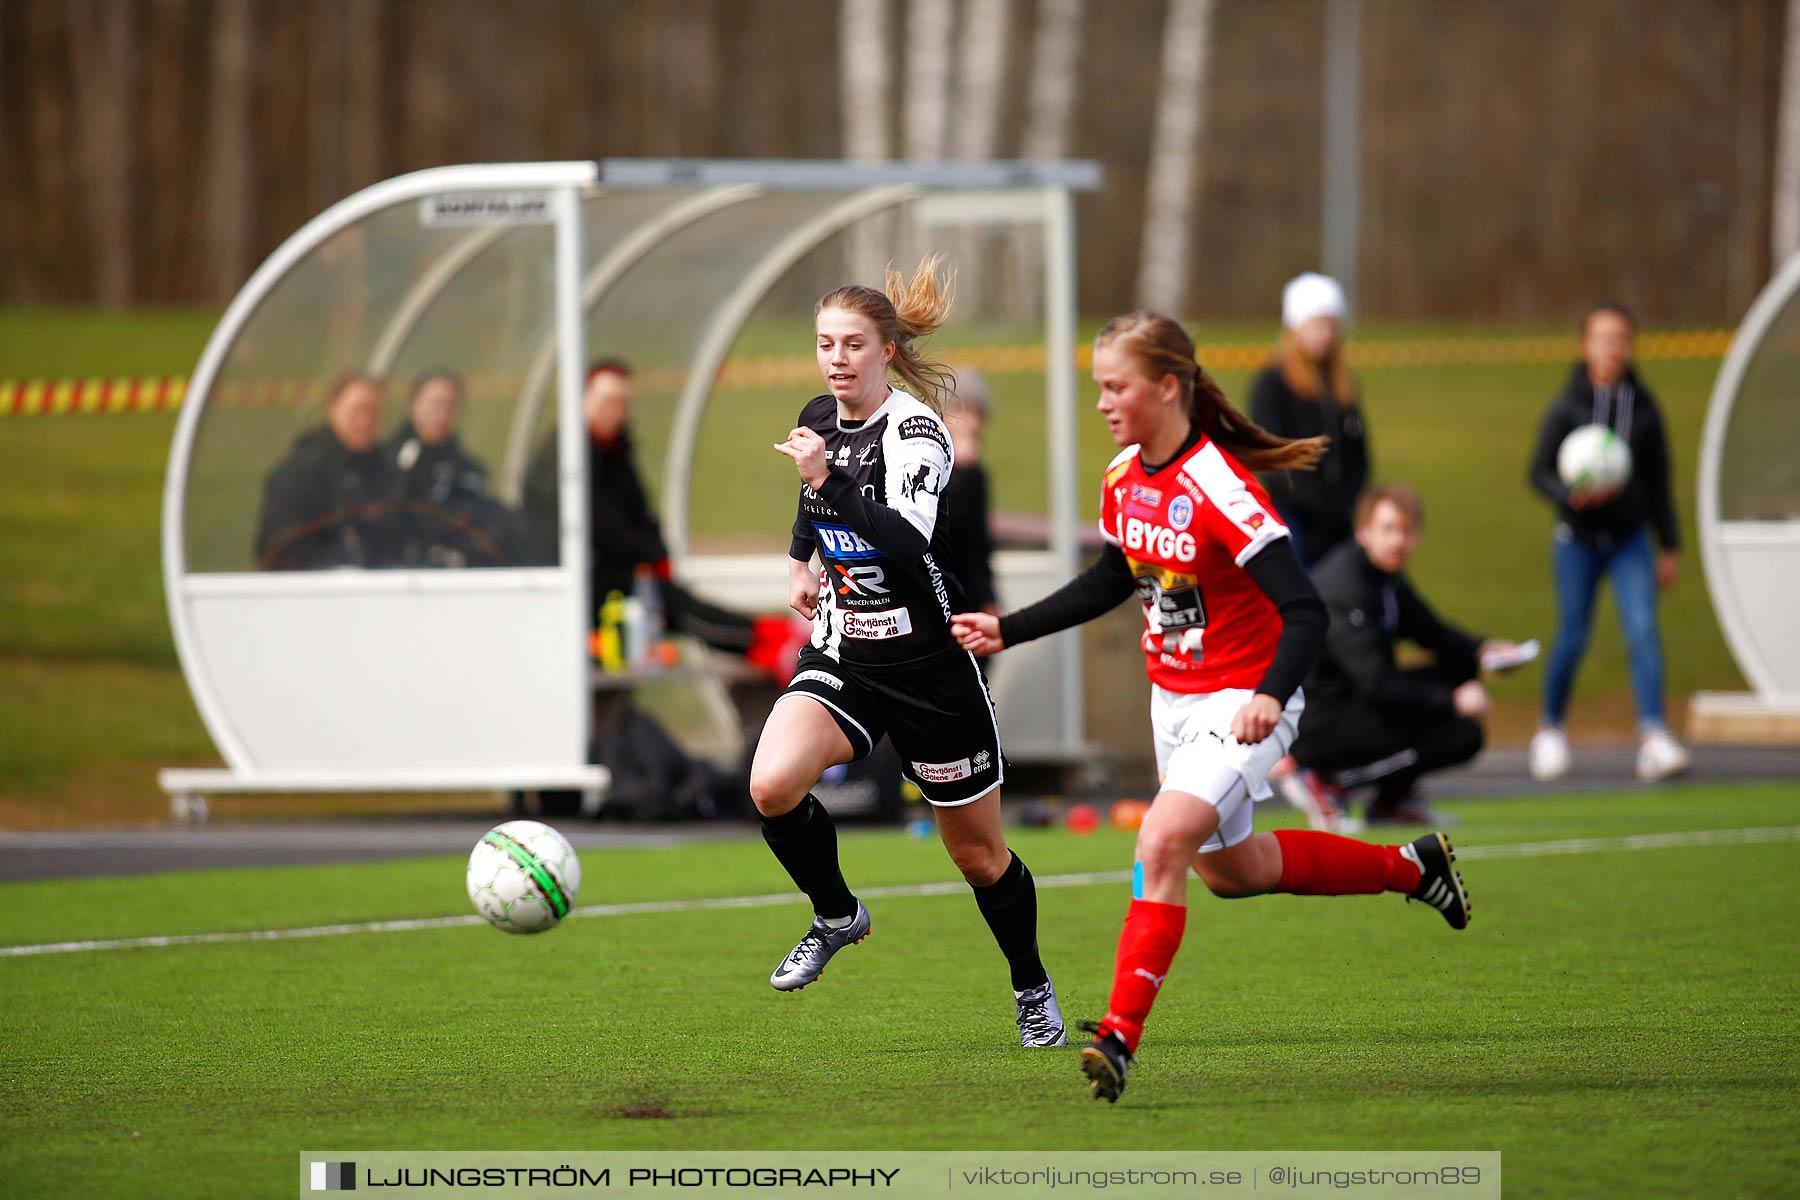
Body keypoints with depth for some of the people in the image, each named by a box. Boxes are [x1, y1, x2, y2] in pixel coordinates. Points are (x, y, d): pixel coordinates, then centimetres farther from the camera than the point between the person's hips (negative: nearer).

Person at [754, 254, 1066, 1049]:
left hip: (927, 665, -5)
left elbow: (906, 541, -33)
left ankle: (1032, 990, 32)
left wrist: (826, 480, -35)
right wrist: (799, 558, 20)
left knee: (976, 852, 8)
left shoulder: (914, 429, -17)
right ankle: (836, 916, 5)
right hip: (841, 656, 5)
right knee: (772, 785, -22)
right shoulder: (820, 418, 3)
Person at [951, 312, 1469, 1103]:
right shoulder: (1124, 478, -2)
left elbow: (1306, 611, -30)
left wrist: (1270, 697, -45)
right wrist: (1007, 632, 13)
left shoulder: (1219, 490, -26)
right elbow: (1111, 582, 17)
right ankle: (1412, 869, 41)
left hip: (1240, 705, -9)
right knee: (1228, 870, 22)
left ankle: (1120, 1035, -26)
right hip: (1173, 701, 9)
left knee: (1162, 844, -25)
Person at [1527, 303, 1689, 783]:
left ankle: (1654, 735, -17)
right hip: (1577, 540, -1)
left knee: (1643, 630, -13)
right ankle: (1550, 730, 25)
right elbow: (1540, 470, -3)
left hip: (1629, 539, 1)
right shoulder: (1567, 407, -5)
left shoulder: (1643, 406, 3)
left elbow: (1660, 481, 10)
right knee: (1572, 637, 4)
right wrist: (1571, 495, -24)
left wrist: (1669, 546, 11)